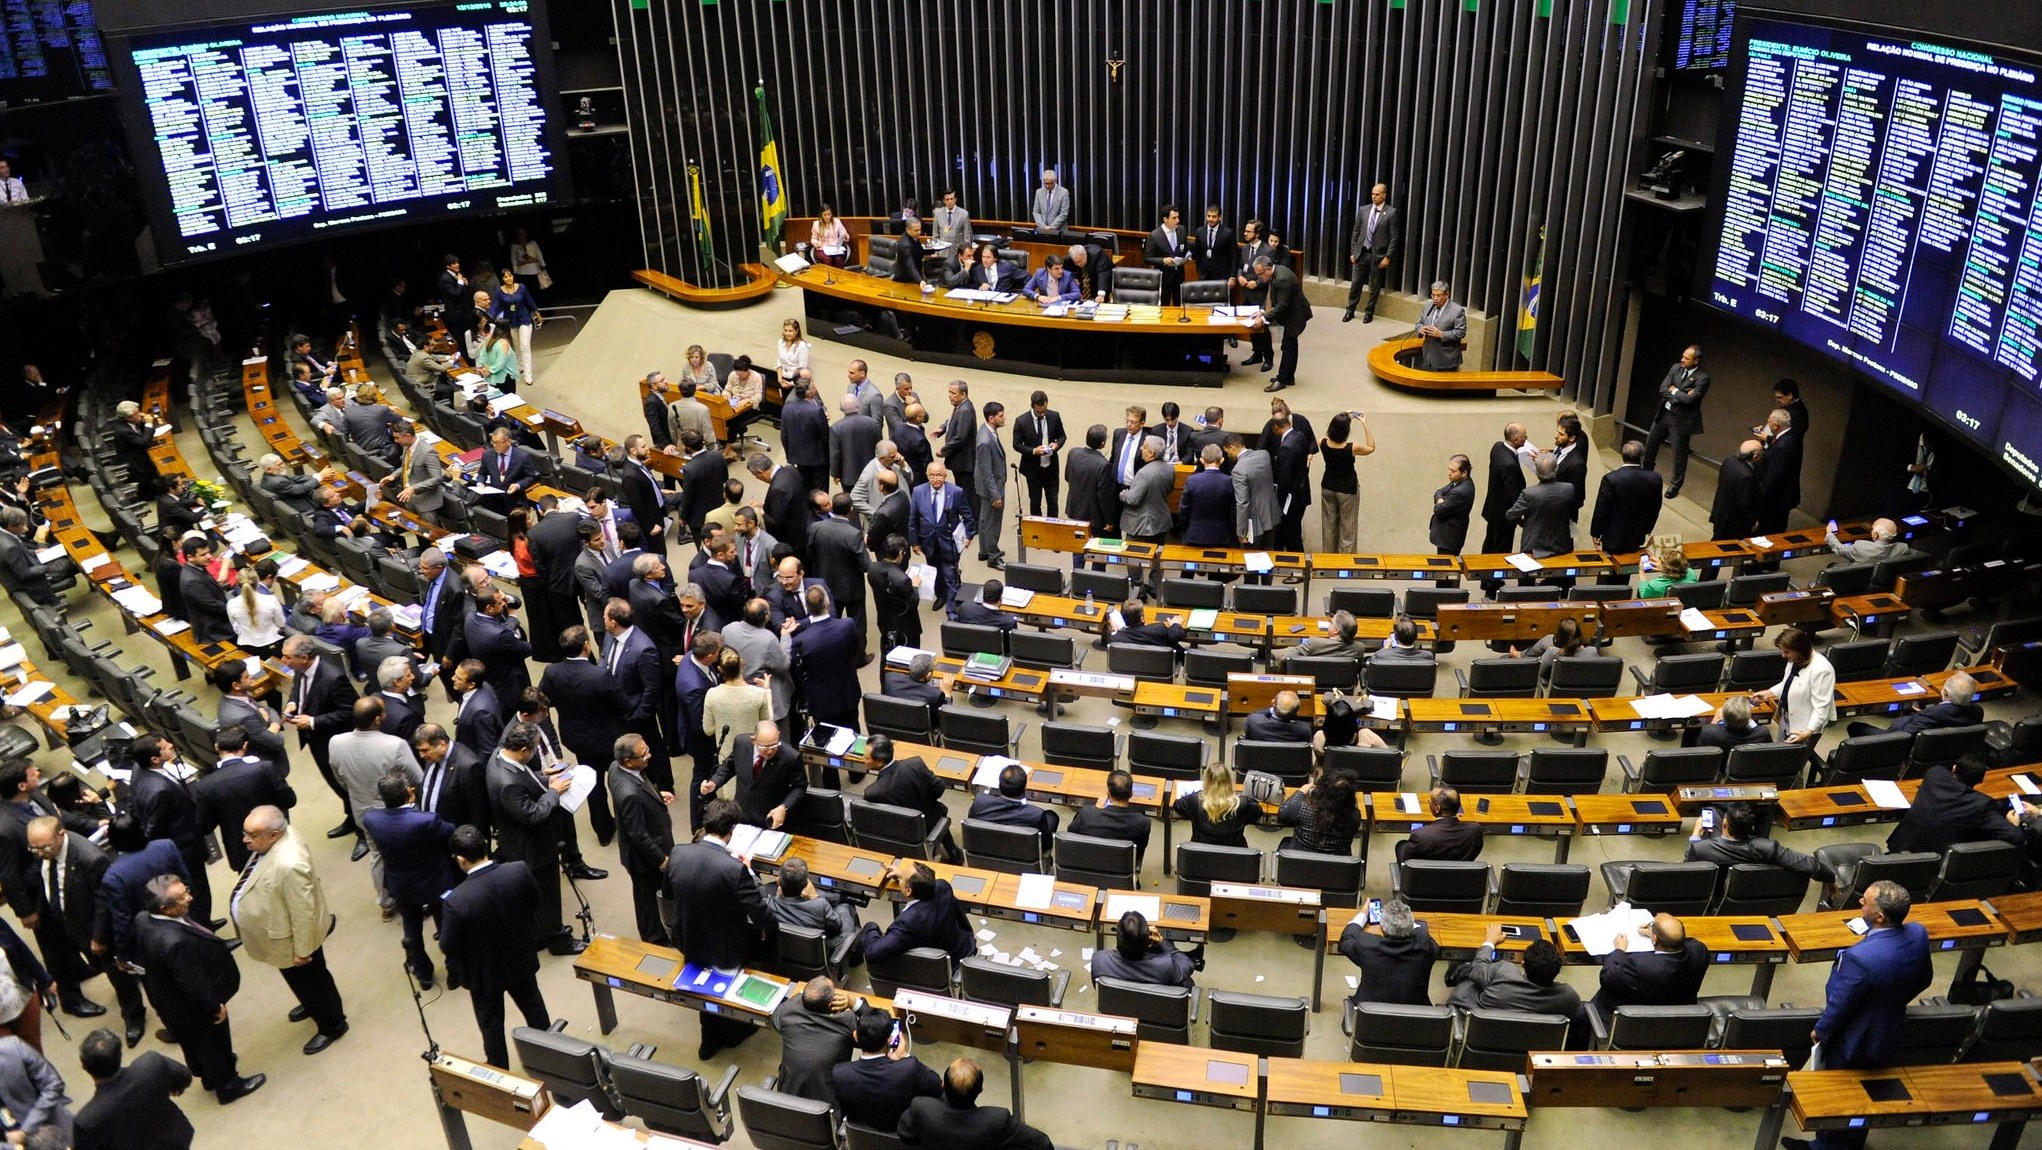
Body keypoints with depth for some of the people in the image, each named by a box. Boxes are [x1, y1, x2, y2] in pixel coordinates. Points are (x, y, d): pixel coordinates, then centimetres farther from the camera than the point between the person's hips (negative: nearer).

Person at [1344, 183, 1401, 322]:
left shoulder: (1391, 213, -6)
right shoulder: (1363, 210, 6)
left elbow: (1394, 237, -7)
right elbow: (1356, 233, 10)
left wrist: (1387, 257, -11)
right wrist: (1352, 252, 5)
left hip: (1378, 255, -3)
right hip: (1361, 253, 3)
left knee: (1374, 286, 7)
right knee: (1355, 283, 6)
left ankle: (1369, 312, 19)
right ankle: (1350, 310, 18)